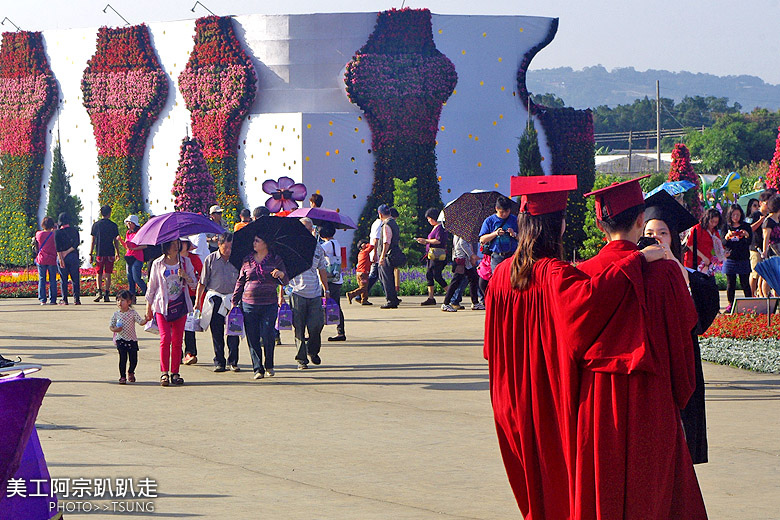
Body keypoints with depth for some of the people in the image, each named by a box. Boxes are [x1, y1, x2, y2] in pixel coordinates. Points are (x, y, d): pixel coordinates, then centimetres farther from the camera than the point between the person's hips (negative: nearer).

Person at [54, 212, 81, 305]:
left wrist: (60, 258, -13)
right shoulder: (75, 231, 4)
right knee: (75, 279, 7)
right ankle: (76, 299, 5)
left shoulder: (58, 232, -4)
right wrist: (67, 252, -9)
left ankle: (64, 300, 1)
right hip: (73, 256, 2)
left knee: (63, 279, 3)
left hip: (62, 256, -2)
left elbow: (58, 247, -11)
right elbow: (77, 243, -6)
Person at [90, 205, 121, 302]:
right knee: (107, 274, 4)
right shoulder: (113, 225, 0)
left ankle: (99, 291, -9)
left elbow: (93, 241, 2)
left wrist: (91, 254, 6)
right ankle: (106, 294, 0)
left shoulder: (96, 225, 2)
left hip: (99, 253, 0)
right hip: (110, 253, 0)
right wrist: (117, 253, 14)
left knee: (99, 274, 10)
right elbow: (116, 240, 4)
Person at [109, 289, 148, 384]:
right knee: (123, 358, -10)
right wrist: (114, 329, -16)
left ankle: (130, 372, 33)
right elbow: (111, 326, 6)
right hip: (120, 340, -1)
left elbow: (141, 322, -6)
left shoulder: (133, 313, -2)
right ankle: (122, 376, 3)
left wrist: (146, 319, -27)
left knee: (134, 360, 5)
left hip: (132, 340, 1)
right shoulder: (116, 314, 0)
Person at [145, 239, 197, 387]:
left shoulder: (185, 262, 7)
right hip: (162, 306, -2)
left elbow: (194, 283, 6)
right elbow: (152, 286, 9)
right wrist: (148, 307, 11)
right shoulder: (157, 264, 3)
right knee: (165, 338, -12)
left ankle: (175, 372, 7)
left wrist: (185, 276, -15)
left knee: (177, 340, 1)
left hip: (180, 305, 2)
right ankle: (164, 372, -9)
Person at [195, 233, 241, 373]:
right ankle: (219, 362, 9)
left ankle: (233, 361, 3)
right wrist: (197, 301, 2)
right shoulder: (211, 259, 3)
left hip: (232, 299, 0)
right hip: (215, 299, 0)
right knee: (217, 333, 1)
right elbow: (202, 282, 6)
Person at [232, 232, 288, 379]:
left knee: (267, 336, -9)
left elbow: (285, 282, 8)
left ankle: (269, 365, 12)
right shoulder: (247, 261, 10)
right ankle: (258, 369, 6)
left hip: (269, 305, -2)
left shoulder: (275, 260, 6)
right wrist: (234, 301, 11)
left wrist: (281, 274, -15)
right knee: (253, 338, -2)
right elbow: (240, 282, 15)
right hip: (249, 304, 2)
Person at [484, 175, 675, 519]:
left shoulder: (502, 273, 1)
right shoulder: (553, 274, -20)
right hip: (555, 398, -6)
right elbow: (589, 295, -41)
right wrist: (638, 258, -36)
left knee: (535, 482, 18)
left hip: (517, 398, 6)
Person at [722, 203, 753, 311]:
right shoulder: (727, 226, 7)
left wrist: (747, 235, -22)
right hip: (730, 258, 1)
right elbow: (723, 244, 3)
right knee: (730, 283, 2)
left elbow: (749, 242, -1)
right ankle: (731, 304, 11)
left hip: (743, 259, -1)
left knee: (745, 283, -3)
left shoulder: (746, 226, 5)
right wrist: (727, 237, -17)